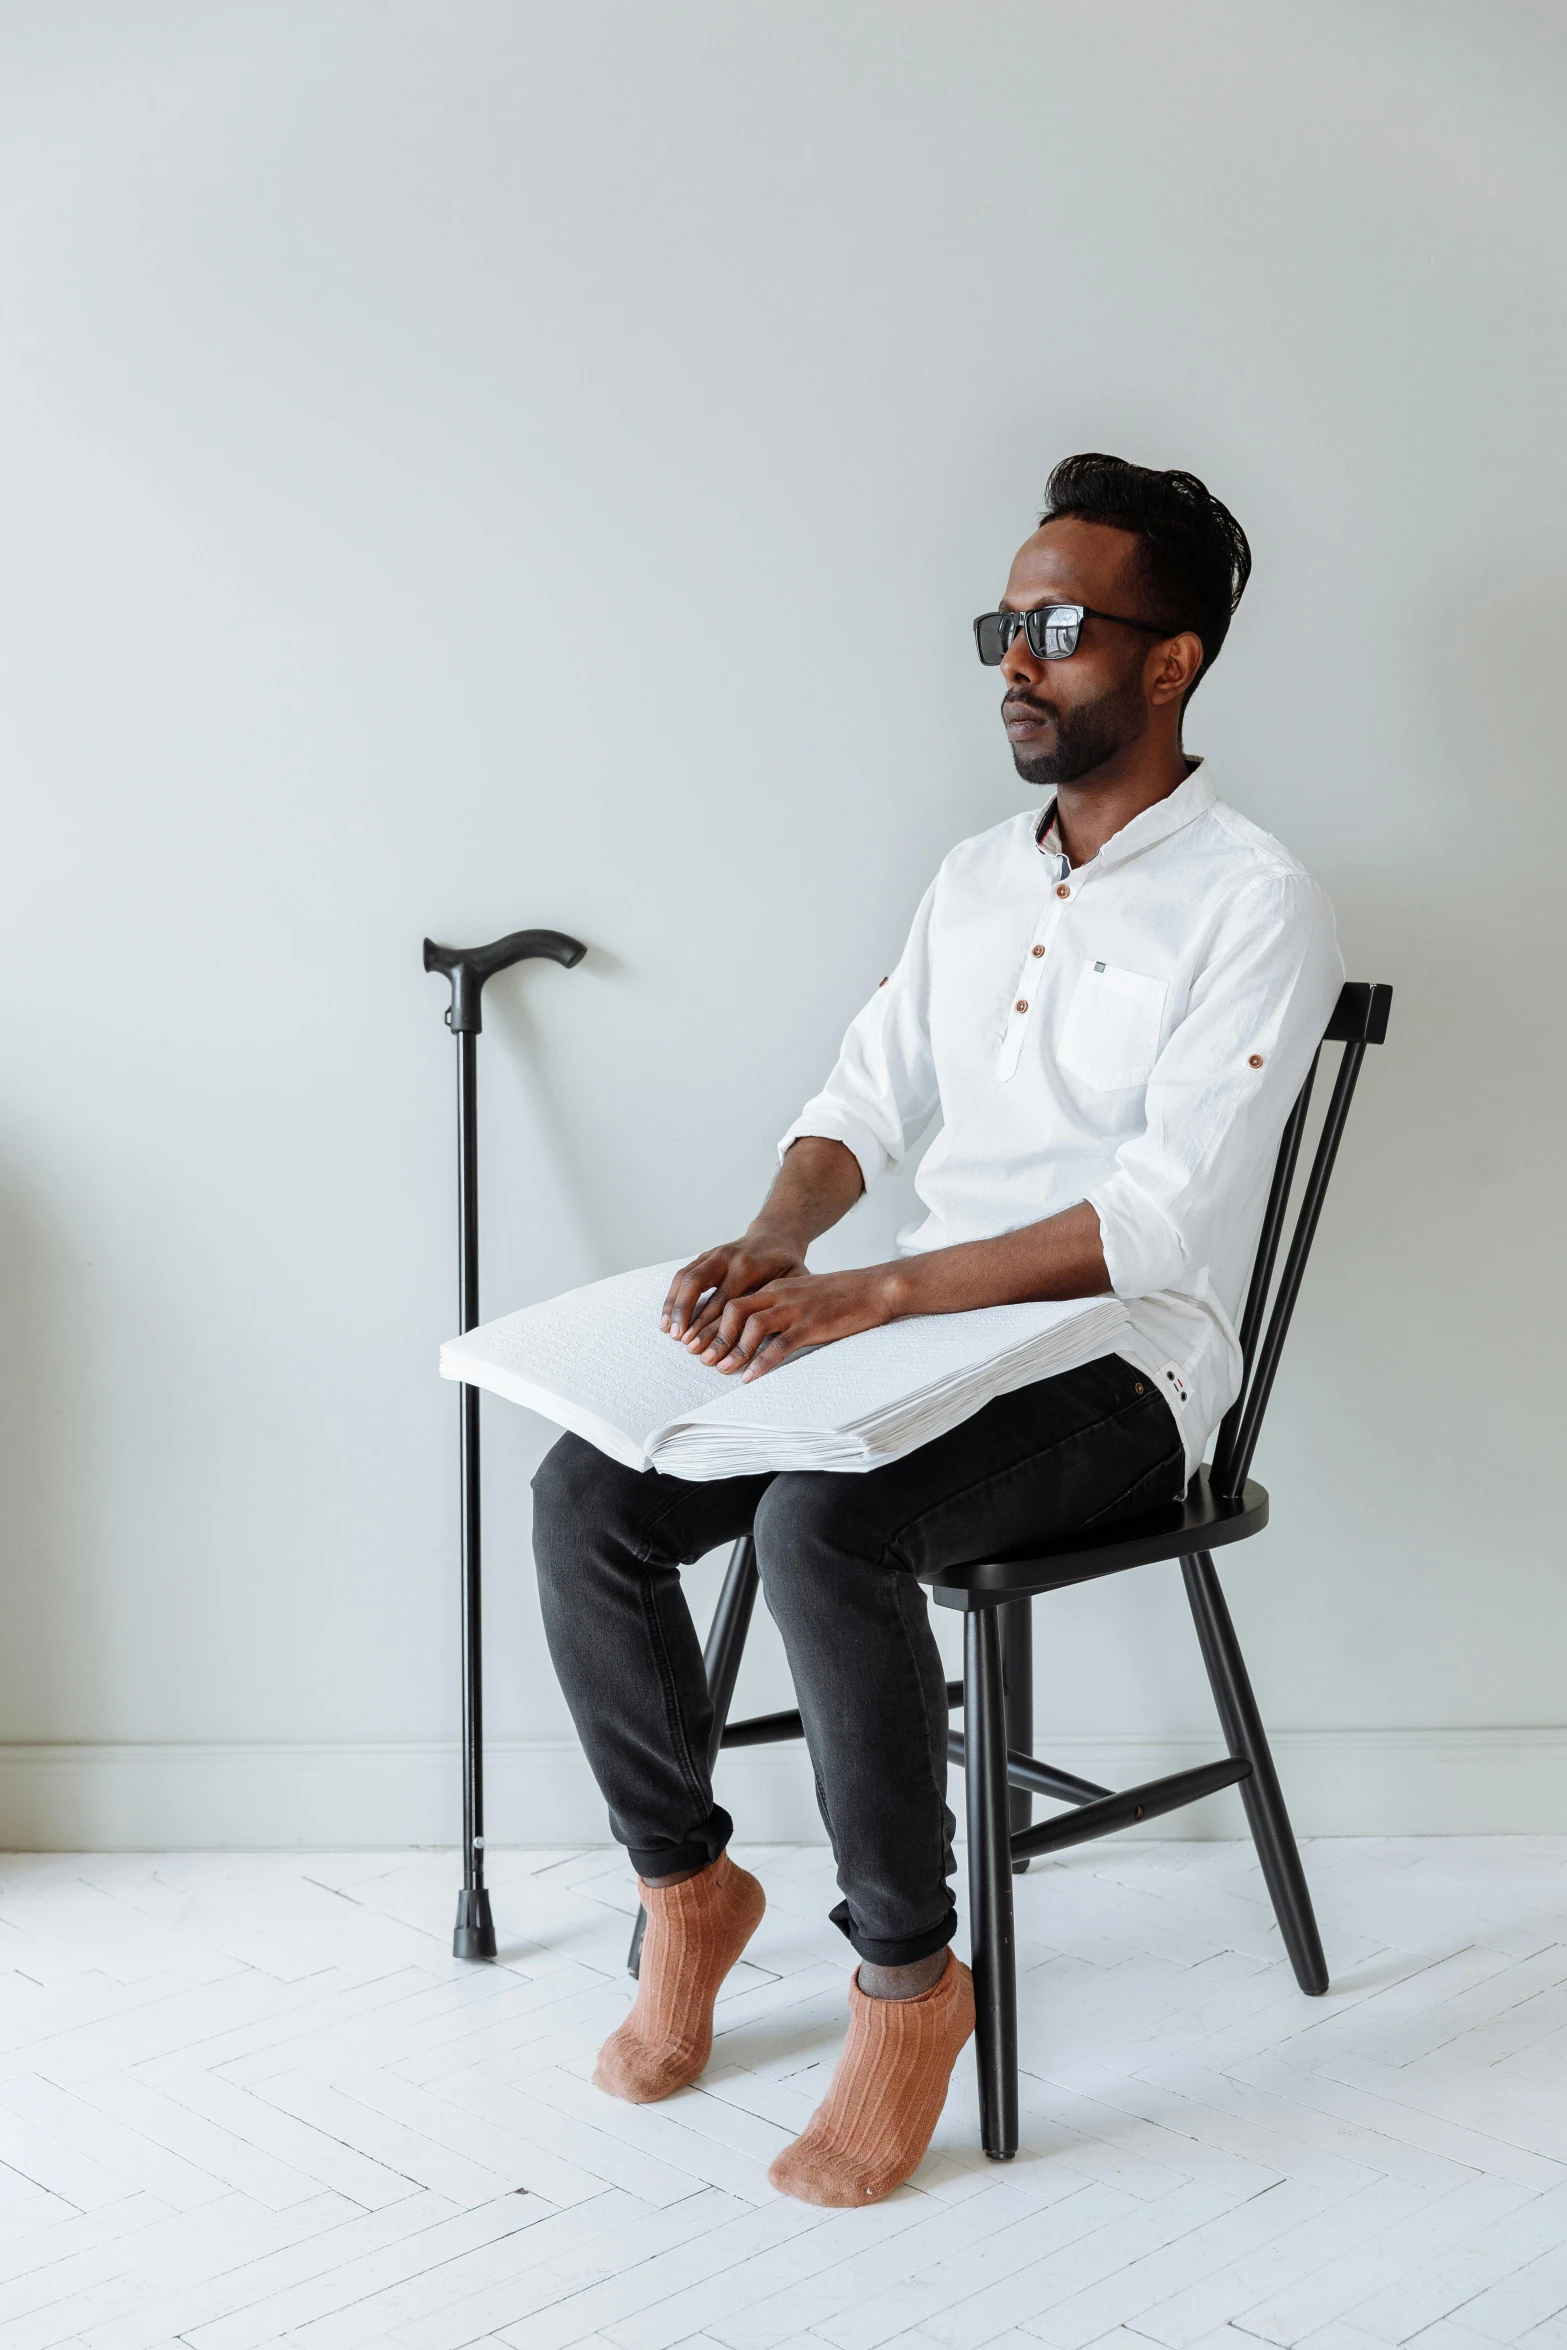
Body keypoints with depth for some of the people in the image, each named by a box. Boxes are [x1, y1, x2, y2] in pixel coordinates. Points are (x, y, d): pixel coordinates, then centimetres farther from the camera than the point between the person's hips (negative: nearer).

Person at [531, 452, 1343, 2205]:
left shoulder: (1254, 906, -11)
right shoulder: (976, 877, 14)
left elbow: (1159, 1222, -21)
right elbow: (865, 1103, 13)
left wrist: (867, 1291, -28)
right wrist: (770, 1243, -10)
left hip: (1118, 1368, -7)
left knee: (823, 1528, -35)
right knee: (587, 1494, -12)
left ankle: (906, 1980, -15)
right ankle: (685, 1886, 7)